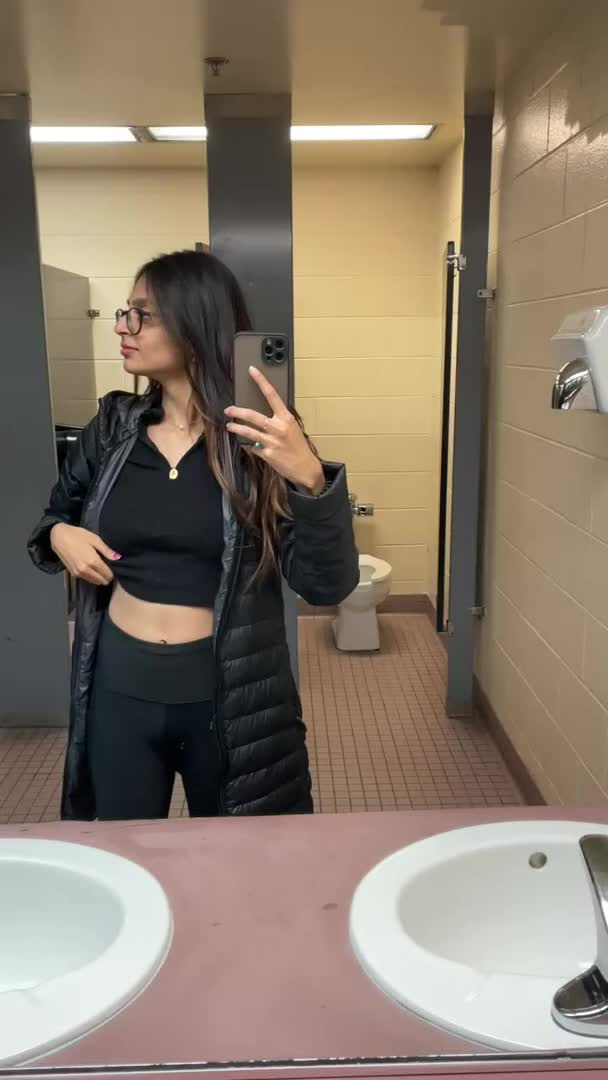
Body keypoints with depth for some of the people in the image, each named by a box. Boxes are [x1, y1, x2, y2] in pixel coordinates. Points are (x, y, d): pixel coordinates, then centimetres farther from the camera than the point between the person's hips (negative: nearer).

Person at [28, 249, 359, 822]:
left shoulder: (263, 438, -11)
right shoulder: (113, 426, -1)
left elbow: (327, 585, -17)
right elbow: (55, 516, 16)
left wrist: (310, 477, -32)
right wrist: (59, 536, -7)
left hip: (228, 696, -3)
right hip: (119, 687, 3)